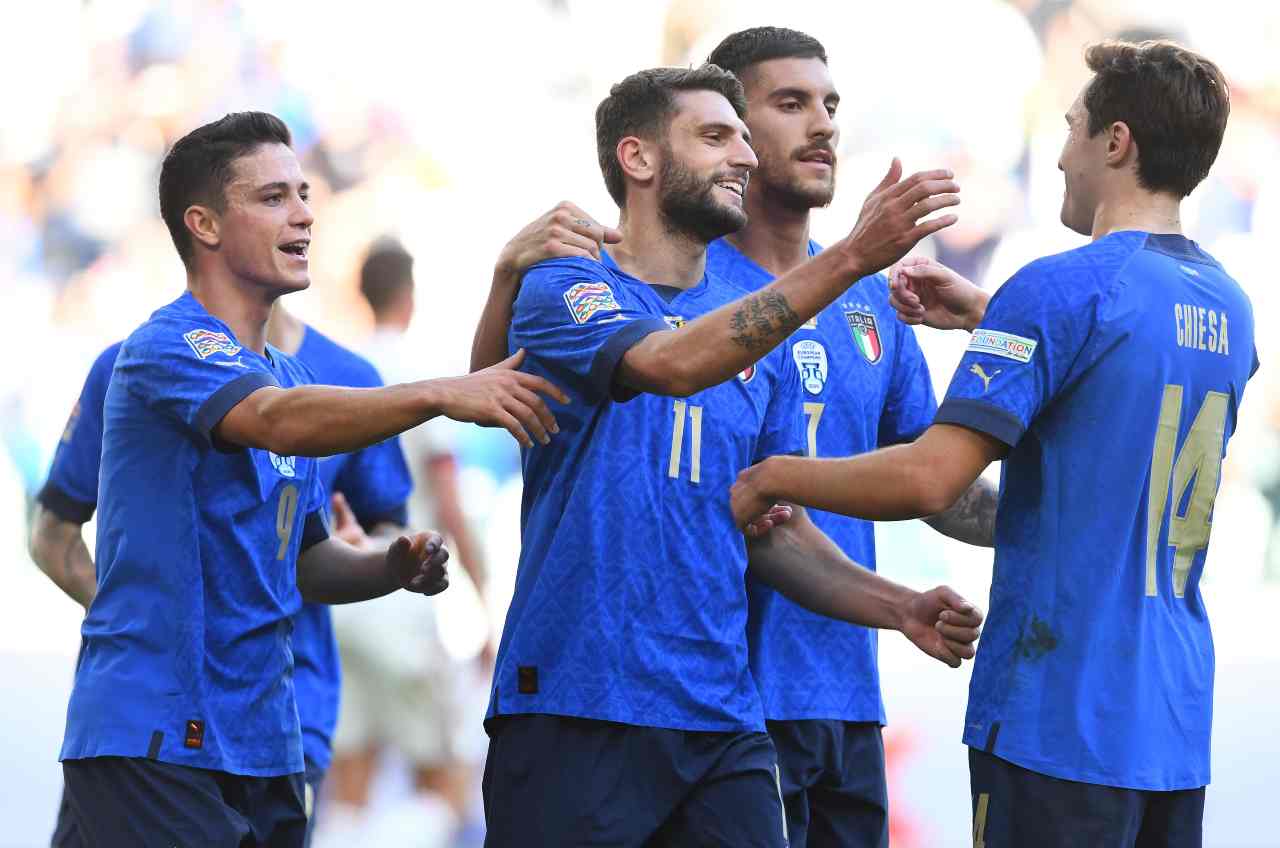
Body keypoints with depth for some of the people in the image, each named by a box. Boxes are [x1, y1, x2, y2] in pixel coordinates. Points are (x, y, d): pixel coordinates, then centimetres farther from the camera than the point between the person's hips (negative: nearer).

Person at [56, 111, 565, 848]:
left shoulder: (285, 372, 18)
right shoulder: (171, 347, -10)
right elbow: (277, 421, -30)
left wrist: (394, 568, 2)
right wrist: (443, 395, -39)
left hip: (265, 747, 9)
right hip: (160, 740, -9)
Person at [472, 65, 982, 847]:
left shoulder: (762, 340, 14)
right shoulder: (565, 291, -3)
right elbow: (676, 364, -22)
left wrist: (899, 608, -1)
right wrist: (851, 258, -29)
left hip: (722, 723, 5)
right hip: (575, 714, -5)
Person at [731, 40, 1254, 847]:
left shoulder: (1064, 290, -14)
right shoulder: (1229, 308, 11)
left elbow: (928, 479, -18)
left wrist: (773, 477, -4)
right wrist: (989, 317, 27)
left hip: (1057, 719, -7)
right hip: (1176, 723, 7)